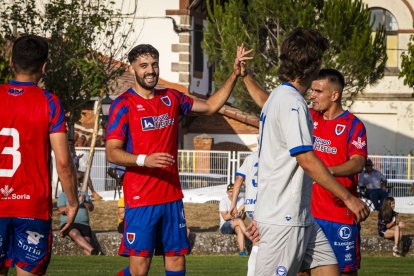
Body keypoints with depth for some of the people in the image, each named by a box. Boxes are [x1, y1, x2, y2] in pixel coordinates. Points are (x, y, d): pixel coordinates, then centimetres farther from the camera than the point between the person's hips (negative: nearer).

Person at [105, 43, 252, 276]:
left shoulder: (171, 98, 12)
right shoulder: (123, 105, -5)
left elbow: (210, 106, 25)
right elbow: (112, 153, -10)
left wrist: (234, 75, 15)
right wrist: (144, 160, -27)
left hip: (172, 196, 6)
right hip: (140, 198, -6)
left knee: (177, 257, 5)